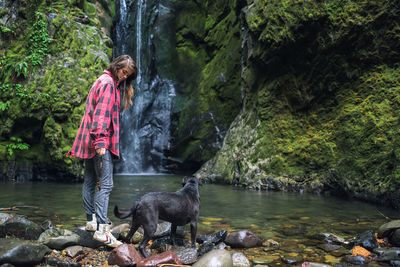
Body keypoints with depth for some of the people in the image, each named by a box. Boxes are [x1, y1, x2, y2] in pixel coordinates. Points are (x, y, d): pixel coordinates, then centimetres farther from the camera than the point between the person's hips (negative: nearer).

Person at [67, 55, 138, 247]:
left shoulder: (104, 81, 22)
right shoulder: (108, 83, -9)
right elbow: (101, 113, -20)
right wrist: (100, 141, -26)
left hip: (89, 140, 11)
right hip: (98, 140, -11)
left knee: (90, 182, 13)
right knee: (105, 185, -14)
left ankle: (91, 221, 21)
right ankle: (101, 230, -17)